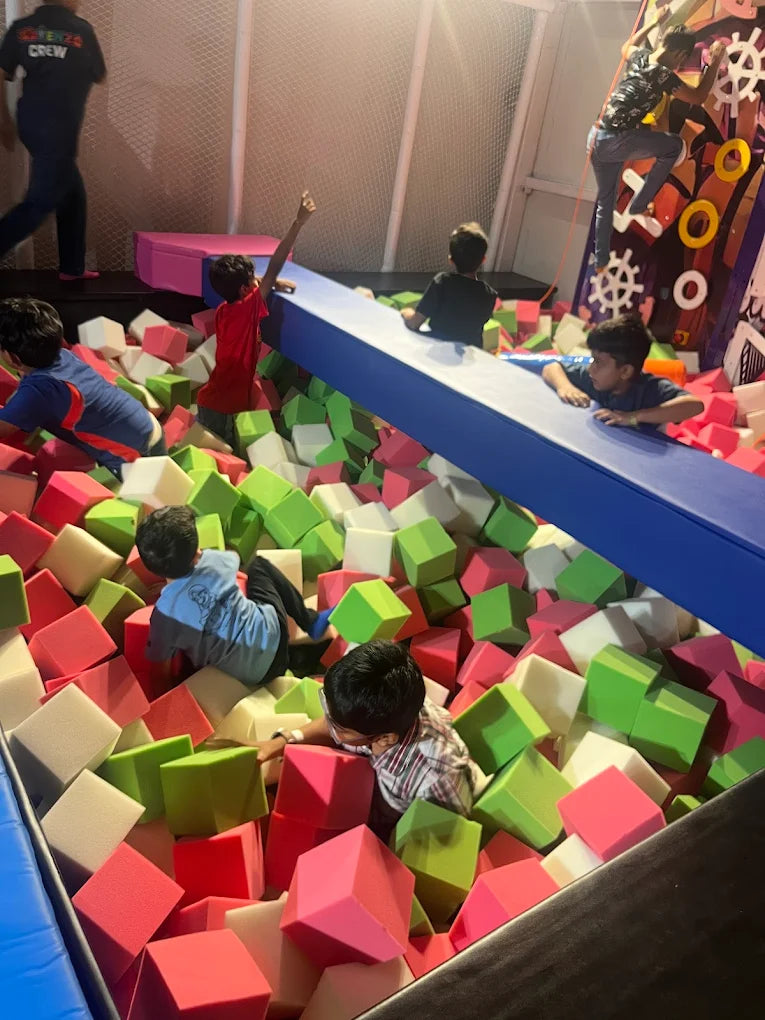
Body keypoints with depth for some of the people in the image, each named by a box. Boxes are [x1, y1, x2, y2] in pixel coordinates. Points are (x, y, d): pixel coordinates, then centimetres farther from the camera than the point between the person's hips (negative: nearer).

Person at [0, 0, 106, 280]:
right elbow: (100, 77, 10)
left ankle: (72, 267, 21)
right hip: (58, 129, -6)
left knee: (73, 194, 17)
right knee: (40, 202, -3)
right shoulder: (81, 30, -4)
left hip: (30, 123, 6)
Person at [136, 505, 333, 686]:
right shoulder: (212, 560, -20)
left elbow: (157, 657, -4)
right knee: (259, 564, 27)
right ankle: (311, 622, 38)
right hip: (270, 631, 0)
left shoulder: (165, 612, -26)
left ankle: (310, 620, 34)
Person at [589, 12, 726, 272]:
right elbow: (698, 97, 2)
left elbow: (627, 46, 36)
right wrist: (715, 62, 12)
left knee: (605, 201, 20)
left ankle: (601, 261, 28)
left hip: (597, 138, 8)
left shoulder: (639, 57, 9)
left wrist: (655, 22, 43)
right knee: (674, 145, 11)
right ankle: (639, 204, 15)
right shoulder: (664, 76, -12)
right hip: (616, 141, -8)